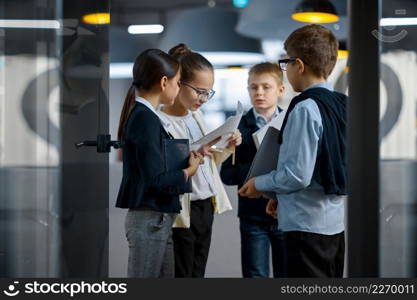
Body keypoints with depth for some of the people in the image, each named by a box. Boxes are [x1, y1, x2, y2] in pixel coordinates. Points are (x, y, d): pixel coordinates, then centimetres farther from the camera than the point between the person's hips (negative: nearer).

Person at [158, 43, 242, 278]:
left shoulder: (197, 115, 11)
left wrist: (228, 148, 4)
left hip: (206, 208, 8)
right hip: (181, 213, -8)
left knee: (197, 274, 10)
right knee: (181, 274, -2)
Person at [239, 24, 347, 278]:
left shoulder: (305, 109, -16)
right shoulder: (341, 106, 10)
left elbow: (298, 174, -19)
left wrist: (260, 184, -3)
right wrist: (282, 196, 19)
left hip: (307, 225, -9)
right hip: (335, 222, 9)